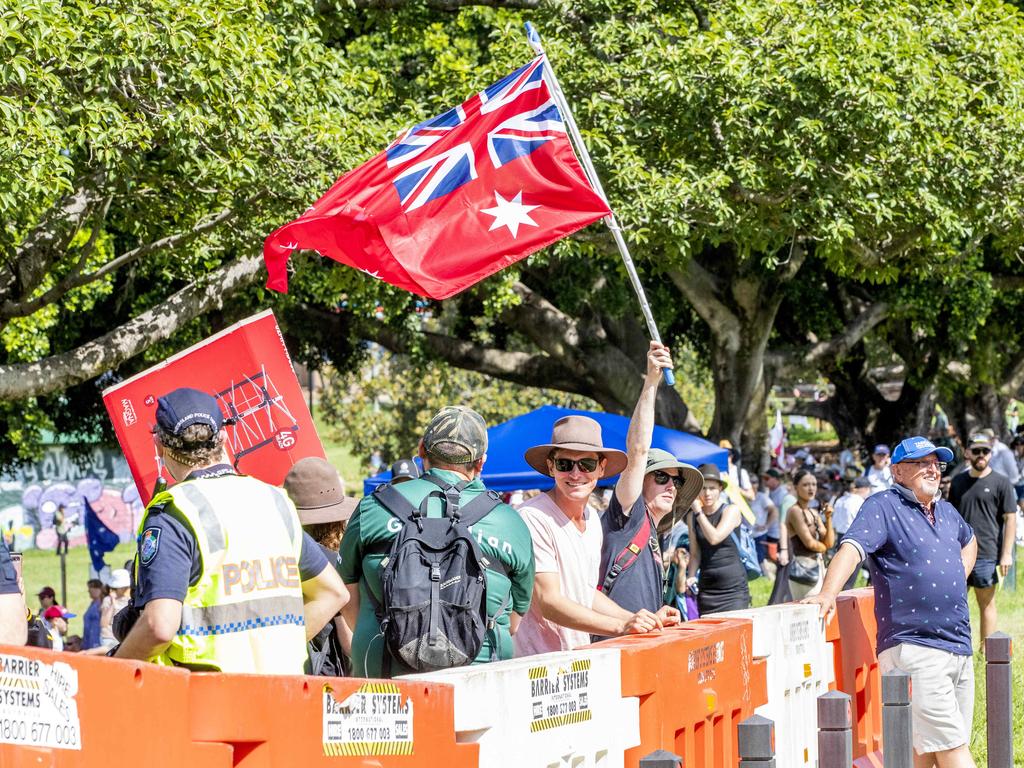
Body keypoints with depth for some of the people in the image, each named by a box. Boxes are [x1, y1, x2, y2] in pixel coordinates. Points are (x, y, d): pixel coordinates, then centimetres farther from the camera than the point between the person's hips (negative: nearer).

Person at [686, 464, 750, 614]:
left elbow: (714, 538, -17)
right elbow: (695, 553, 13)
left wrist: (698, 511, -11)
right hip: (706, 589, 4)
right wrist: (690, 577, -4)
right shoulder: (693, 516, 9)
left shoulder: (731, 510, -3)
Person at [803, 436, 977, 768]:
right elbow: (853, 547, -20)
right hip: (913, 650, -8)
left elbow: (969, 540, 42)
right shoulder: (883, 507, -4)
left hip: (960, 649, 8)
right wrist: (828, 594, -37)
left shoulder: (946, 511, 19)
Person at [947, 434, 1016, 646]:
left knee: (986, 603, 2)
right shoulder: (958, 481, 13)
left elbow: (1010, 519, -4)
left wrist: (1006, 553, -10)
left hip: (986, 554, -4)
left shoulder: (1000, 482, -1)